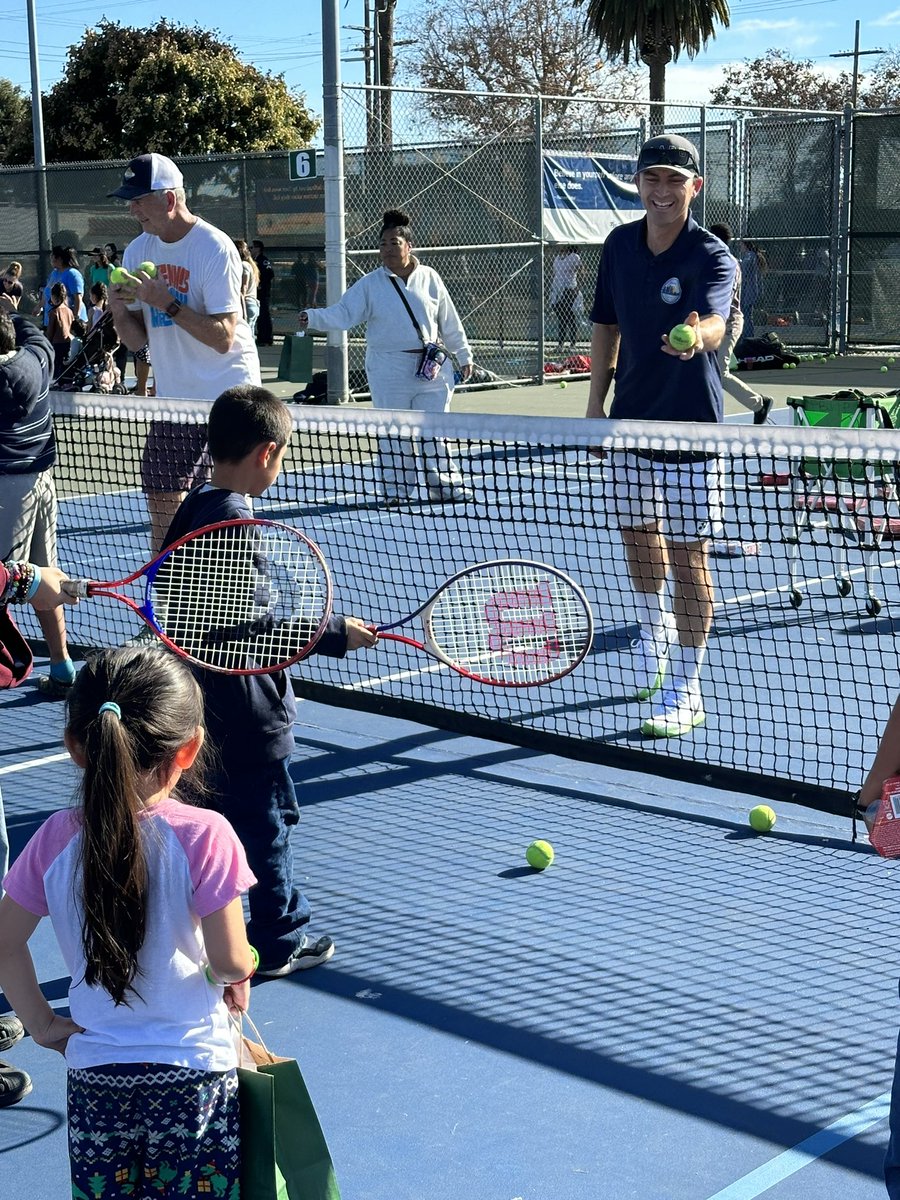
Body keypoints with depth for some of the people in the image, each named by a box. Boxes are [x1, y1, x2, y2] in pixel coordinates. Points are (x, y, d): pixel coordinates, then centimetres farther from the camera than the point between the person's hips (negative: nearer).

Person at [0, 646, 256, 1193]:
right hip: (192, 1074, -3)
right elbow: (229, 962, -17)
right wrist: (239, 974, 5)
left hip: (94, 1078, 3)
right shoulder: (203, 835, -17)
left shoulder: (56, 839, -6)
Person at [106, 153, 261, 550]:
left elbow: (223, 338, -19)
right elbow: (137, 341, 9)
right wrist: (119, 311, -12)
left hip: (228, 394, -6)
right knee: (160, 501, 4)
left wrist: (167, 304, -25)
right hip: (172, 398, 6)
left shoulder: (214, 247, -13)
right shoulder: (137, 252, 6)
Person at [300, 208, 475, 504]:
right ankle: (396, 491, 14)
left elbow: (449, 322, 11)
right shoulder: (369, 285, 0)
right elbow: (342, 314, -7)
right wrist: (313, 318, -24)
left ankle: (445, 488, 13)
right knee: (394, 433, 5)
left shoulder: (429, 278, 5)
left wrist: (463, 355, 15)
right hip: (390, 372, -1)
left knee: (433, 431, 6)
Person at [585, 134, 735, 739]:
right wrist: (596, 400, 11)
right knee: (638, 534, 20)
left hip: (690, 423, -6)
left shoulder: (712, 256, -16)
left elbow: (714, 320, -37)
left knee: (687, 555, -4)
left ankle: (685, 693, 6)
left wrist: (696, 335, -59)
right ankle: (655, 636, 47)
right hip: (630, 417, 6)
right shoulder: (619, 245, 2)